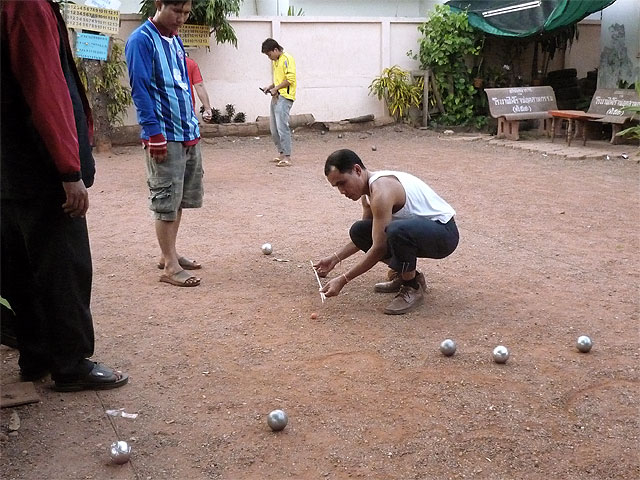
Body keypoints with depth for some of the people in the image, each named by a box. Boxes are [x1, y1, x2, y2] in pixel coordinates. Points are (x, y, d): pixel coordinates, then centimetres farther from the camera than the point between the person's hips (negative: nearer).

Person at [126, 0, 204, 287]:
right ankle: (170, 266, 3)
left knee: (181, 198, 13)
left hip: (189, 134, 8)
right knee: (166, 200, -3)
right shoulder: (141, 40, -10)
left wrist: (193, 124, 17)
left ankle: (169, 253, 25)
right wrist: (154, 134, -19)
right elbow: (140, 89, -15)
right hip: (165, 136, -8)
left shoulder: (175, 40, 14)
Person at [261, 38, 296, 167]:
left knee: (282, 127, -14)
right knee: (274, 128, 10)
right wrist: (270, 87, 12)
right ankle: (282, 153, 19)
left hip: (284, 97, -10)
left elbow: (290, 79, -17)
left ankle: (287, 157, -14)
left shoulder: (287, 59, -9)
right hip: (276, 97, 10)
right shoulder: (275, 61, 20)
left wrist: (276, 88, -13)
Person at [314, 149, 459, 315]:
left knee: (396, 230, -39)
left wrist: (343, 280, -21)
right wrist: (336, 257, 11)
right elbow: (366, 235, 20)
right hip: (417, 230, 9)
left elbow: (379, 248, -25)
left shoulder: (381, 191, -25)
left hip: (444, 233, -9)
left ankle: (413, 287, -13)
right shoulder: (368, 189, 6)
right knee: (358, 231, 2)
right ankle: (404, 274, 13)